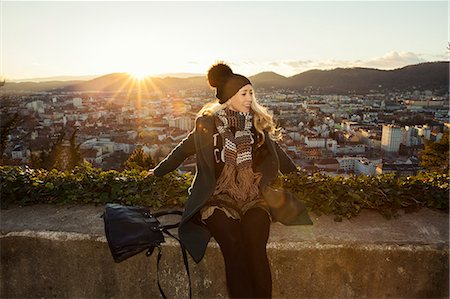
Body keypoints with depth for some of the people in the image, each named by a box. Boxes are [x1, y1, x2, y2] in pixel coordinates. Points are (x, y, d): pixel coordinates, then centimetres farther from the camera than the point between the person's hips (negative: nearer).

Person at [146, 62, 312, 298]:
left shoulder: (258, 121, 12)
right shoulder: (208, 122, 4)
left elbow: (276, 152, 26)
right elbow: (184, 149, 18)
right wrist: (158, 171, 27)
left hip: (254, 195, 2)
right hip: (218, 196, -2)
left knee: (255, 247, -25)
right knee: (233, 246, -27)